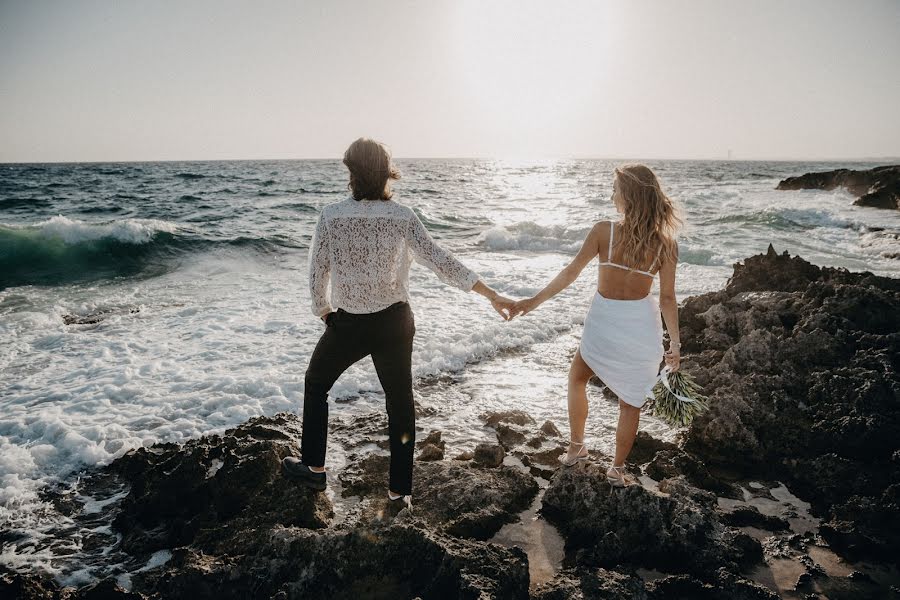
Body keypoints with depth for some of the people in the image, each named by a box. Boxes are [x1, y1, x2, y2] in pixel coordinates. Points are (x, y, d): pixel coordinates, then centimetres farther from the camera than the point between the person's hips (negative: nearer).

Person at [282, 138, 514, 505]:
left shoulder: (331, 216, -12)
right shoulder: (403, 217, -10)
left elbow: (317, 272, -6)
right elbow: (441, 262, -14)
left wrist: (324, 312, 12)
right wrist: (492, 295, -11)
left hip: (348, 324, -1)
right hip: (395, 323, 1)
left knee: (316, 383, 25)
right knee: (400, 400, 15)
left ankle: (314, 468, 33)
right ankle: (400, 489, 22)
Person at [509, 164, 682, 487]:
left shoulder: (604, 231, -15)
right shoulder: (664, 243, -10)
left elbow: (570, 273, -12)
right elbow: (667, 299, -7)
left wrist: (534, 300, -4)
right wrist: (675, 343, 5)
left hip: (604, 321, -1)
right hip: (642, 323, 1)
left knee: (577, 377, 26)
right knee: (630, 399, 17)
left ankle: (576, 447, 37)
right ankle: (617, 469, 30)